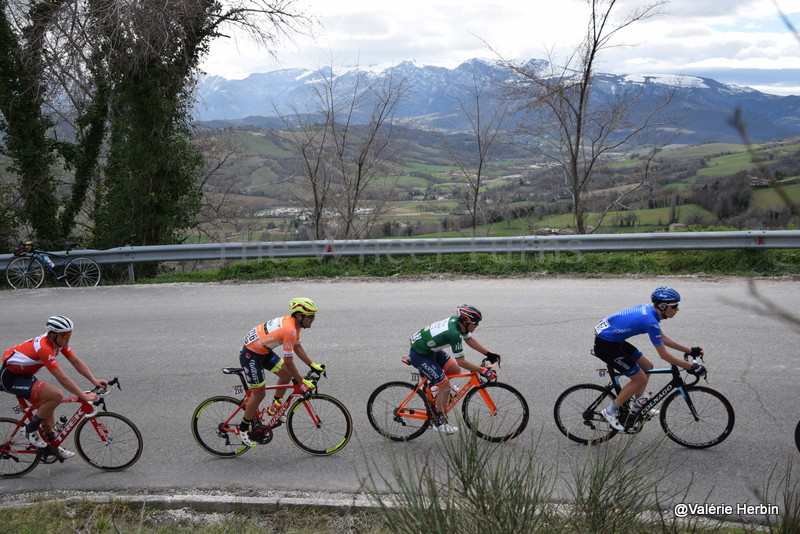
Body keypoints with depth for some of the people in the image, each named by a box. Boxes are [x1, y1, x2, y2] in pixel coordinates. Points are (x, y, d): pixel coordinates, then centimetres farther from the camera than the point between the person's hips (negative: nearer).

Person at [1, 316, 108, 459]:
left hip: (24, 374, 10)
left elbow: (76, 362, 0)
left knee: (48, 407, 12)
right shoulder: (44, 348, -32)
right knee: (57, 395, -24)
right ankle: (31, 429, -6)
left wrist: (94, 381, -9)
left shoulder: (59, 341, -5)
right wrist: (84, 396, -29)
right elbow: (62, 379, -32)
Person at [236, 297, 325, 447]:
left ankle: (274, 407, 23)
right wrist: (302, 381, -17)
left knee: (287, 375, 5)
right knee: (259, 394, 0)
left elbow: (297, 347, 12)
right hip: (250, 356, -9)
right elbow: (288, 361, -25)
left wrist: (313, 365, 6)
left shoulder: (294, 323, -1)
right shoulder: (290, 330, -30)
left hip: (263, 351, 9)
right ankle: (243, 429, 16)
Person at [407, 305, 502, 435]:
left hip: (430, 349, 9)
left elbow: (469, 340, 11)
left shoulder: (456, 321, -6)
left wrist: (489, 354, 8)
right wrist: (482, 371, -20)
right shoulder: (454, 333, -31)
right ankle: (439, 422, 7)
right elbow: (461, 362, -25)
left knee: (455, 370, 9)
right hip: (420, 355, -9)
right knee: (445, 386, -6)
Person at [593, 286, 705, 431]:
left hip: (613, 339, 10)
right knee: (640, 379, -3)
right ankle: (610, 411, 8)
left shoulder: (648, 310, 4)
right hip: (605, 345, -10)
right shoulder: (650, 321, -24)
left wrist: (690, 350, 16)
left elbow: (663, 339, 17)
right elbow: (664, 355, -19)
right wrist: (692, 367, -13)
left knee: (647, 367, 15)